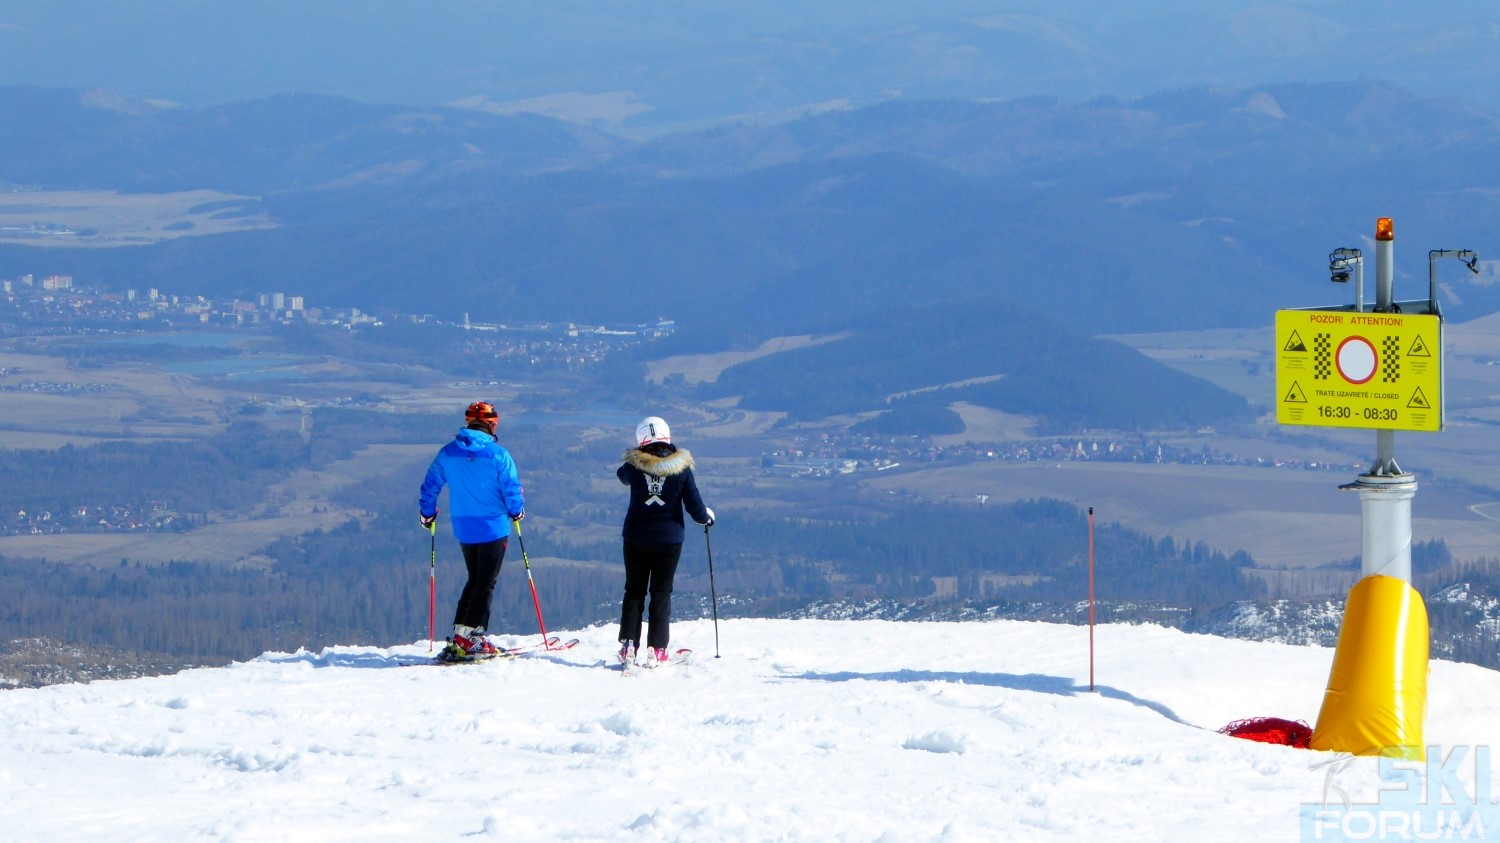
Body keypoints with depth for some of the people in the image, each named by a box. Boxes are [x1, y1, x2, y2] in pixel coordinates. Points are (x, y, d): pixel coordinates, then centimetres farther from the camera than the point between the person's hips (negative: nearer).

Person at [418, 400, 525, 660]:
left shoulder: (447, 453, 0)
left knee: (474, 580, 19)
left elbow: (430, 485, 8)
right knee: (485, 584, 2)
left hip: (463, 529, 5)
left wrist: (427, 513, 24)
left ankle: (460, 636, 13)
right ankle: (472, 638, -4)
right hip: (493, 528, -5)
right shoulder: (498, 454, -13)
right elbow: (512, 490, -10)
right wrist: (517, 512, 10)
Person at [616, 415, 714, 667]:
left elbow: (622, 475, 17)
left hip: (636, 539, 1)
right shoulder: (681, 467, -12)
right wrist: (706, 517, 12)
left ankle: (628, 645, 7)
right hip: (669, 539, -1)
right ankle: (657, 650, 2)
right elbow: (695, 506, -10)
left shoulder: (634, 465, -9)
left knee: (634, 591, 14)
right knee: (661, 593, 8)